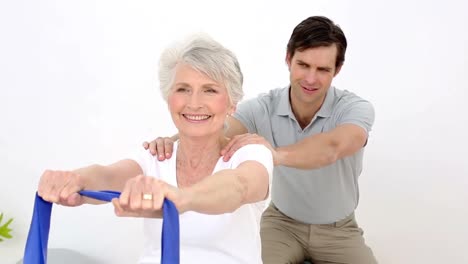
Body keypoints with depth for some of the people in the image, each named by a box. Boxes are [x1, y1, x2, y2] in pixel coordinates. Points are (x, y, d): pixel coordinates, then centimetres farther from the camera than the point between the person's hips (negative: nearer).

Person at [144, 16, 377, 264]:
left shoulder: (355, 108, -21)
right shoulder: (264, 107, -15)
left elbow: (333, 147, -44)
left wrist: (277, 154, -63)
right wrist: (171, 141, -54)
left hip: (338, 230, 0)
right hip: (282, 221, 1)